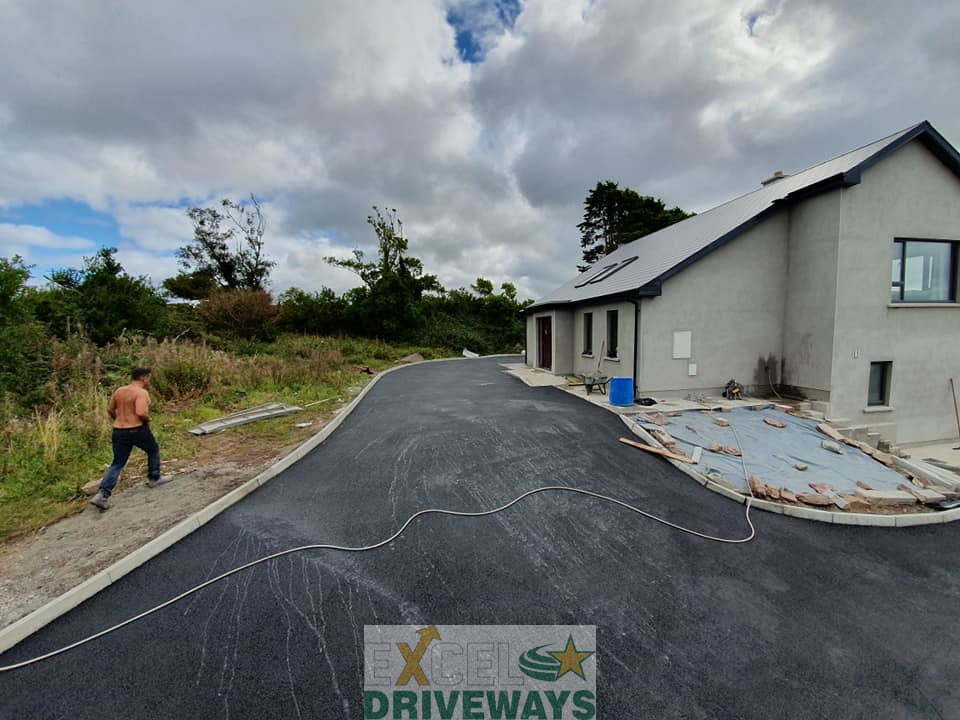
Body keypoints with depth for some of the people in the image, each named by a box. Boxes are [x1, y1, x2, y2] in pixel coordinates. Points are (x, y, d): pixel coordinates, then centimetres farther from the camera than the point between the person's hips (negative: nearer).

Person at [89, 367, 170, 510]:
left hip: (118, 432, 6)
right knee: (153, 450, 20)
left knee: (117, 464, 12)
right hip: (137, 430, -6)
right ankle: (154, 478, 30)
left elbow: (110, 409, 17)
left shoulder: (119, 391, 8)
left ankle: (102, 495, 3)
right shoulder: (141, 392, -16)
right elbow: (141, 413, -27)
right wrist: (148, 419, -7)